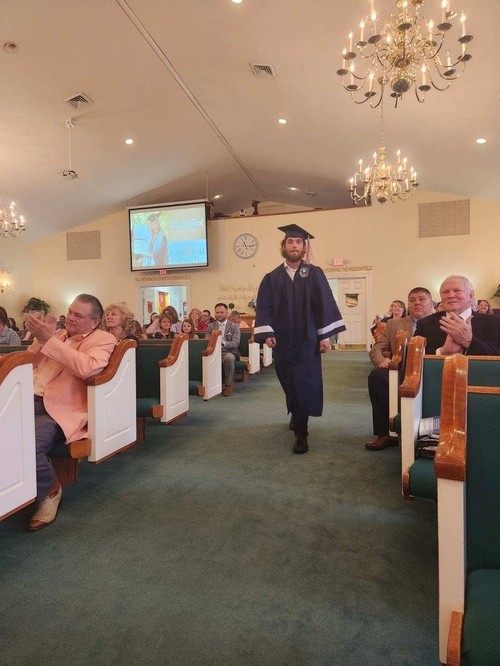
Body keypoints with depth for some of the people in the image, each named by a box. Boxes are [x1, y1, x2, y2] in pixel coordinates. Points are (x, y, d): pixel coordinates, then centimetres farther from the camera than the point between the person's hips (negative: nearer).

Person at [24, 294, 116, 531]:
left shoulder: (103, 339, 1)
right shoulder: (59, 334, 22)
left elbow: (87, 367, -19)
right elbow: (29, 362, 22)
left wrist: (49, 339, -17)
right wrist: (40, 336, 4)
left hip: (60, 410, -6)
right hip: (29, 400, 7)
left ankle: (50, 490, 0)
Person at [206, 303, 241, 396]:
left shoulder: (234, 326, 8)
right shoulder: (210, 326, 17)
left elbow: (236, 343, -5)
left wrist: (223, 343, -25)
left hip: (229, 352, -2)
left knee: (228, 358, -38)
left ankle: (228, 385, -18)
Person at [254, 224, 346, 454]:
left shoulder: (314, 274, 3)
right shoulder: (272, 278, 8)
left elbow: (325, 304, -2)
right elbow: (264, 308, 1)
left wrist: (325, 335, -9)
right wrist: (267, 333, -12)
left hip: (307, 339, -2)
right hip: (282, 340, 3)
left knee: (303, 383, -8)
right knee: (289, 383, 13)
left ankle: (301, 433, -1)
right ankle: (297, 417, 39)